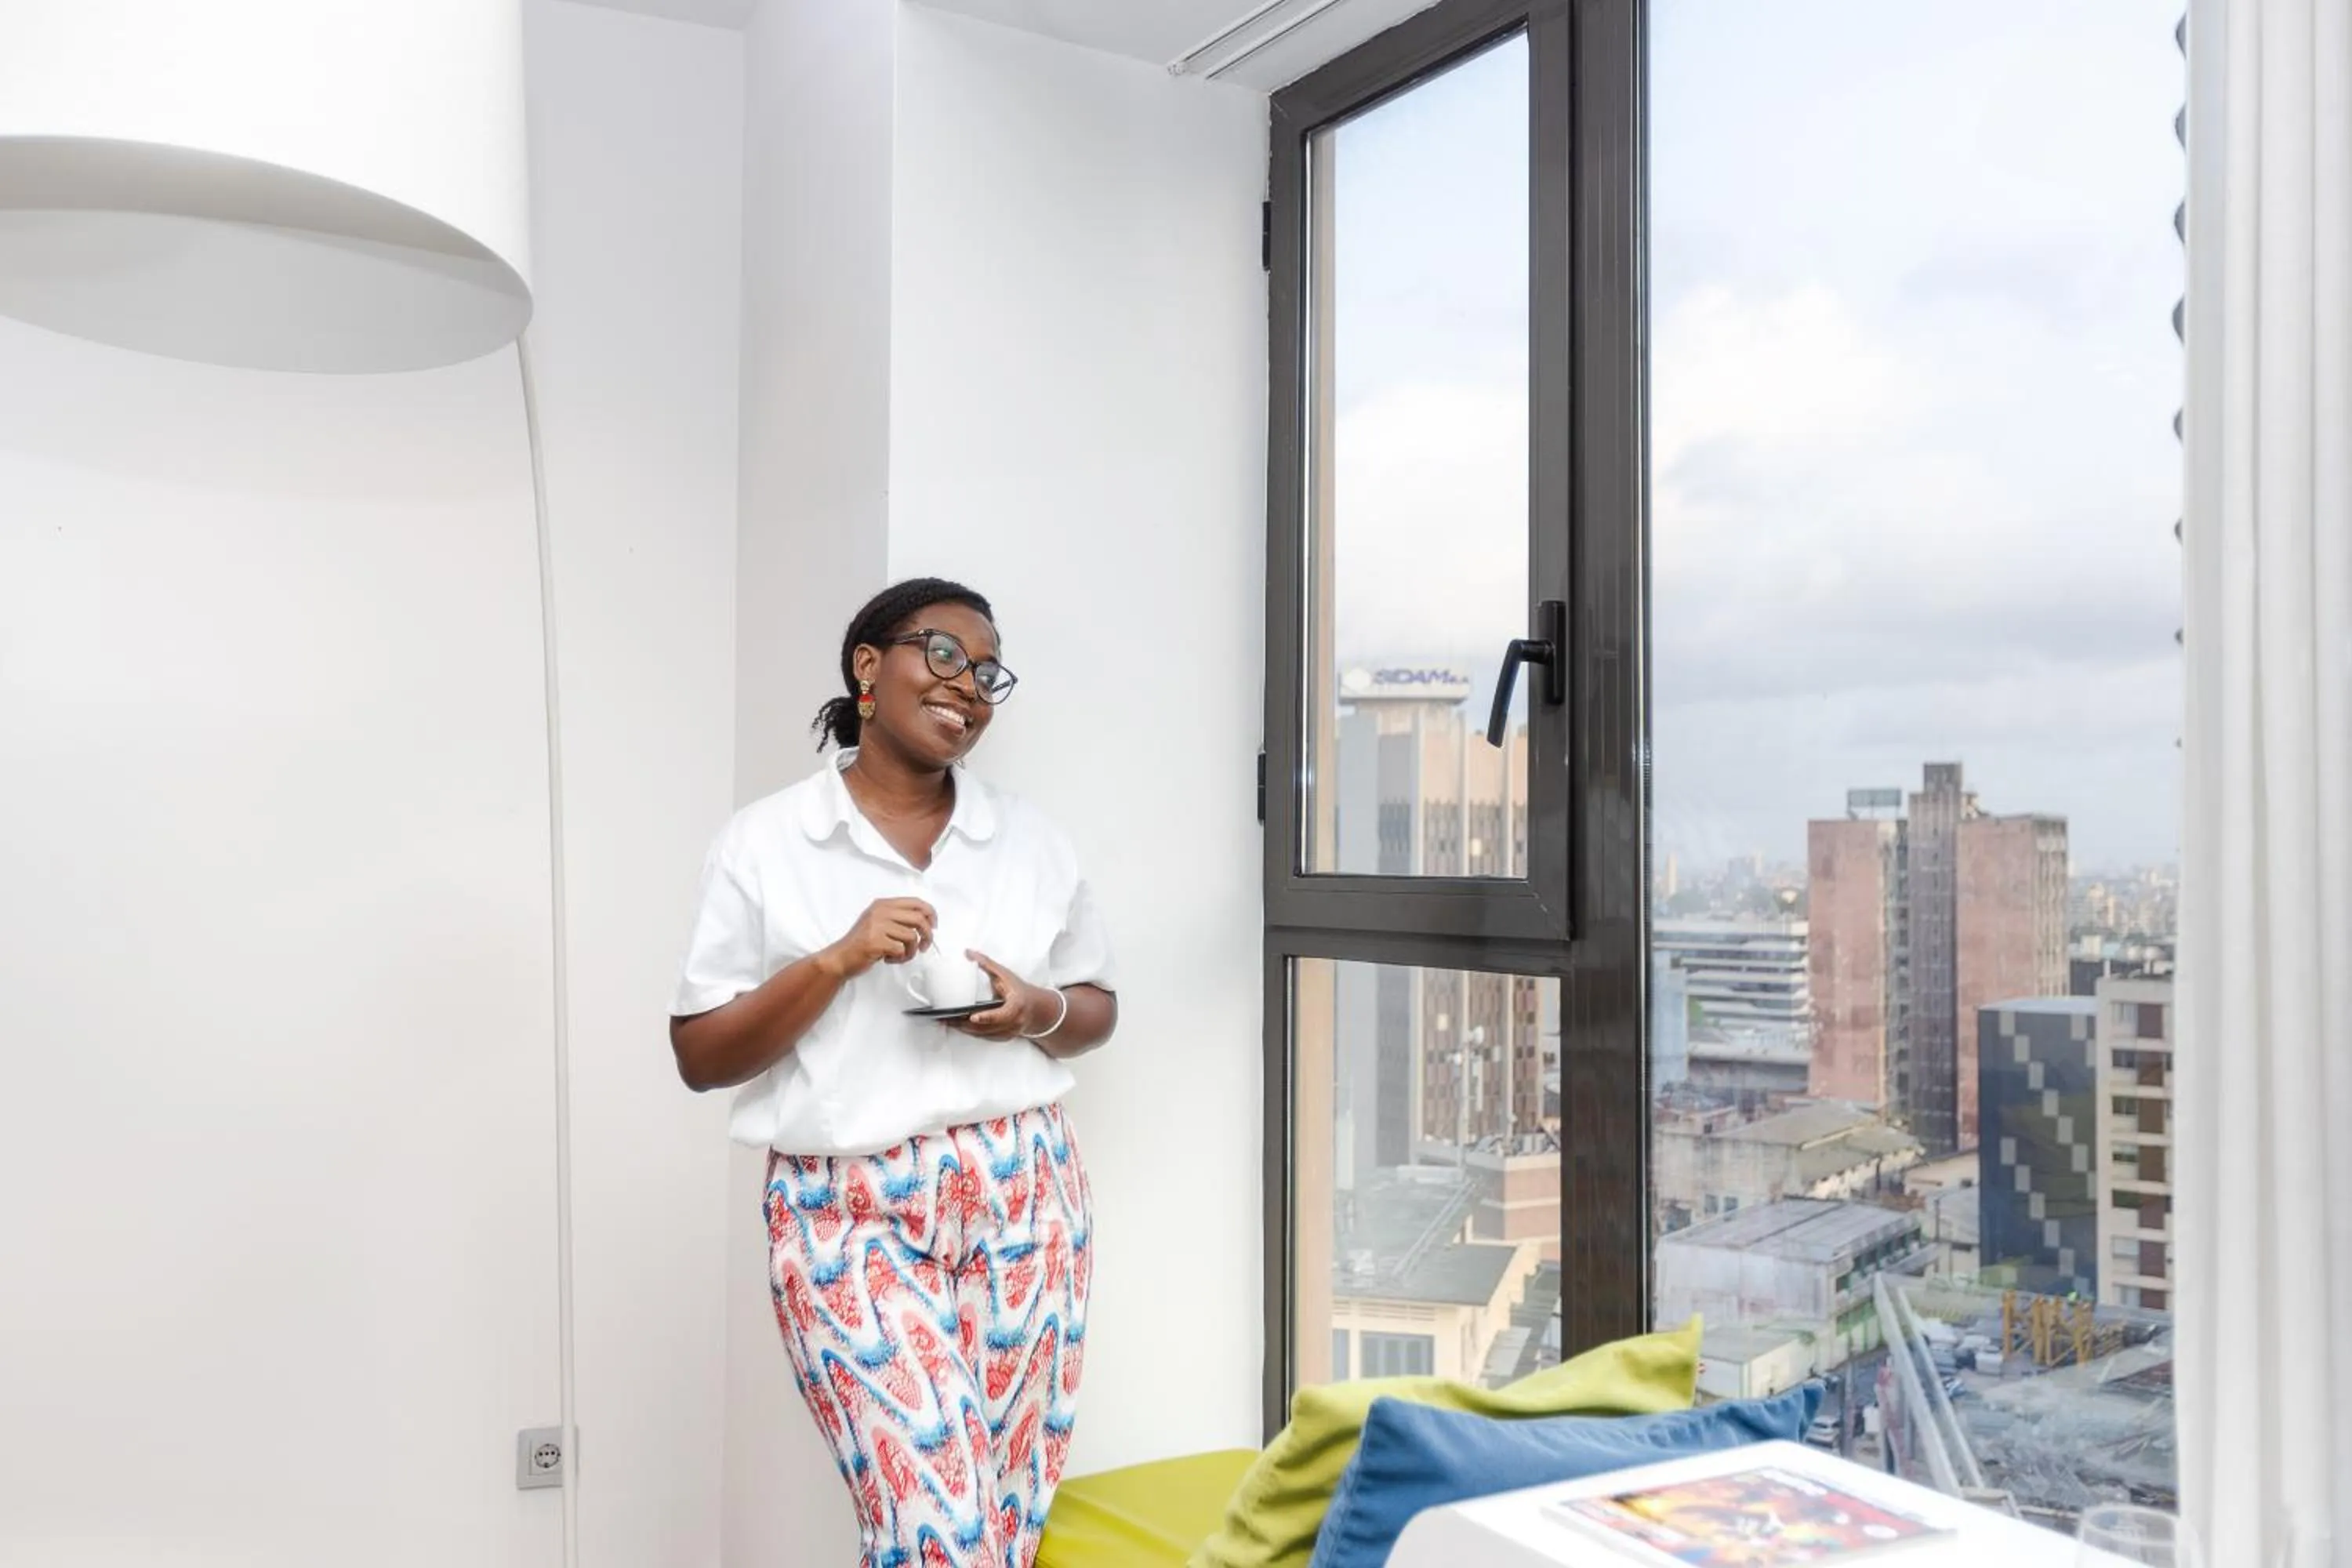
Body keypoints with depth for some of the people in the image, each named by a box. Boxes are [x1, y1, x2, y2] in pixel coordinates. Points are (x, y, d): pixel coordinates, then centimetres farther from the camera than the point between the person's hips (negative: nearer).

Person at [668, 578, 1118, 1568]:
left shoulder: (1032, 841, 8)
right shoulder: (765, 844, -1)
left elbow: (1098, 1006, 17)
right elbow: (700, 1057, -2)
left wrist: (1038, 1012, -5)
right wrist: (835, 962, -16)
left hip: (1023, 1200, 4)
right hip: (851, 1217, -3)